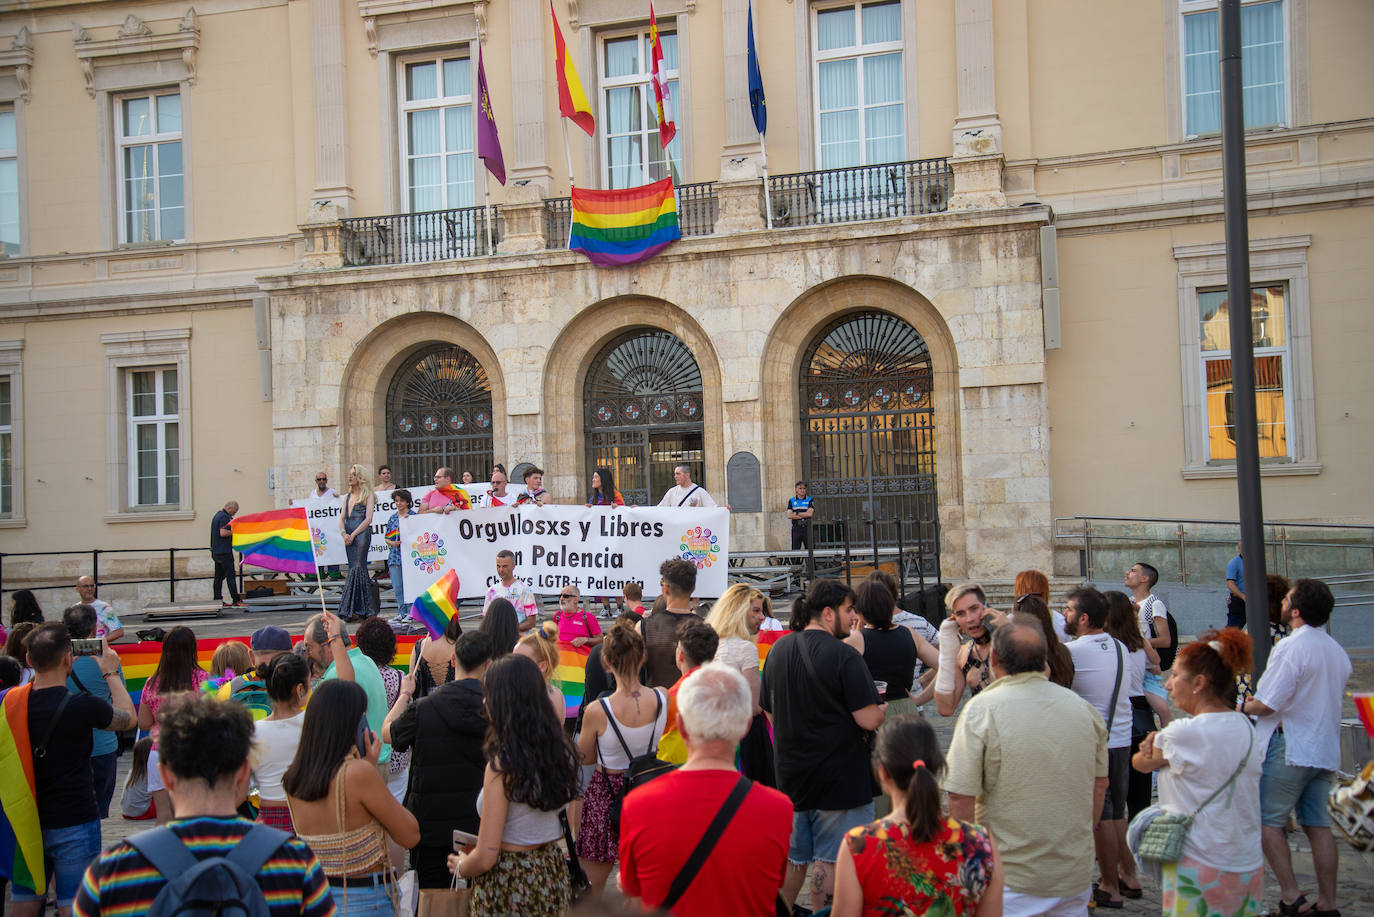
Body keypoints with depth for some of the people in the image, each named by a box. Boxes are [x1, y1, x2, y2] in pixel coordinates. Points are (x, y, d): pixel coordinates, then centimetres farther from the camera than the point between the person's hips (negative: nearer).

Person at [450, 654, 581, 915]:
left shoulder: (501, 765, -23)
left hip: (506, 885, -6)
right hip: (553, 873, 6)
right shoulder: (561, 749, -5)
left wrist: (461, 867, 1)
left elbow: (485, 857, -20)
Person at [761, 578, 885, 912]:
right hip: (839, 778, -6)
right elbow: (868, 720, -21)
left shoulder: (778, 649, 3)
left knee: (791, 857, 18)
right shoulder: (843, 655, -19)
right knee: (830, 860, 5)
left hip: (790, 773, 7)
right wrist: (881, 707, 0)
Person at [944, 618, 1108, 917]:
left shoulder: (981, 709, -16)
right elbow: (1100, 785, 11)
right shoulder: (1083, 707, 0)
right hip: (1075, 873, 5)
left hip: (1010, 876, -4)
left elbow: (960, 798, -17)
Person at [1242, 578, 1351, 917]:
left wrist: (1243, 707, 2)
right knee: (1318, 824, 10)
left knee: (1268, 820, 1)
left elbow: (1266, 705, -19)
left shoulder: (1291, 646, -16)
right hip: (1325, 747, 8)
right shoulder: (1338, 651, 11)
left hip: (1290, 747, -8)